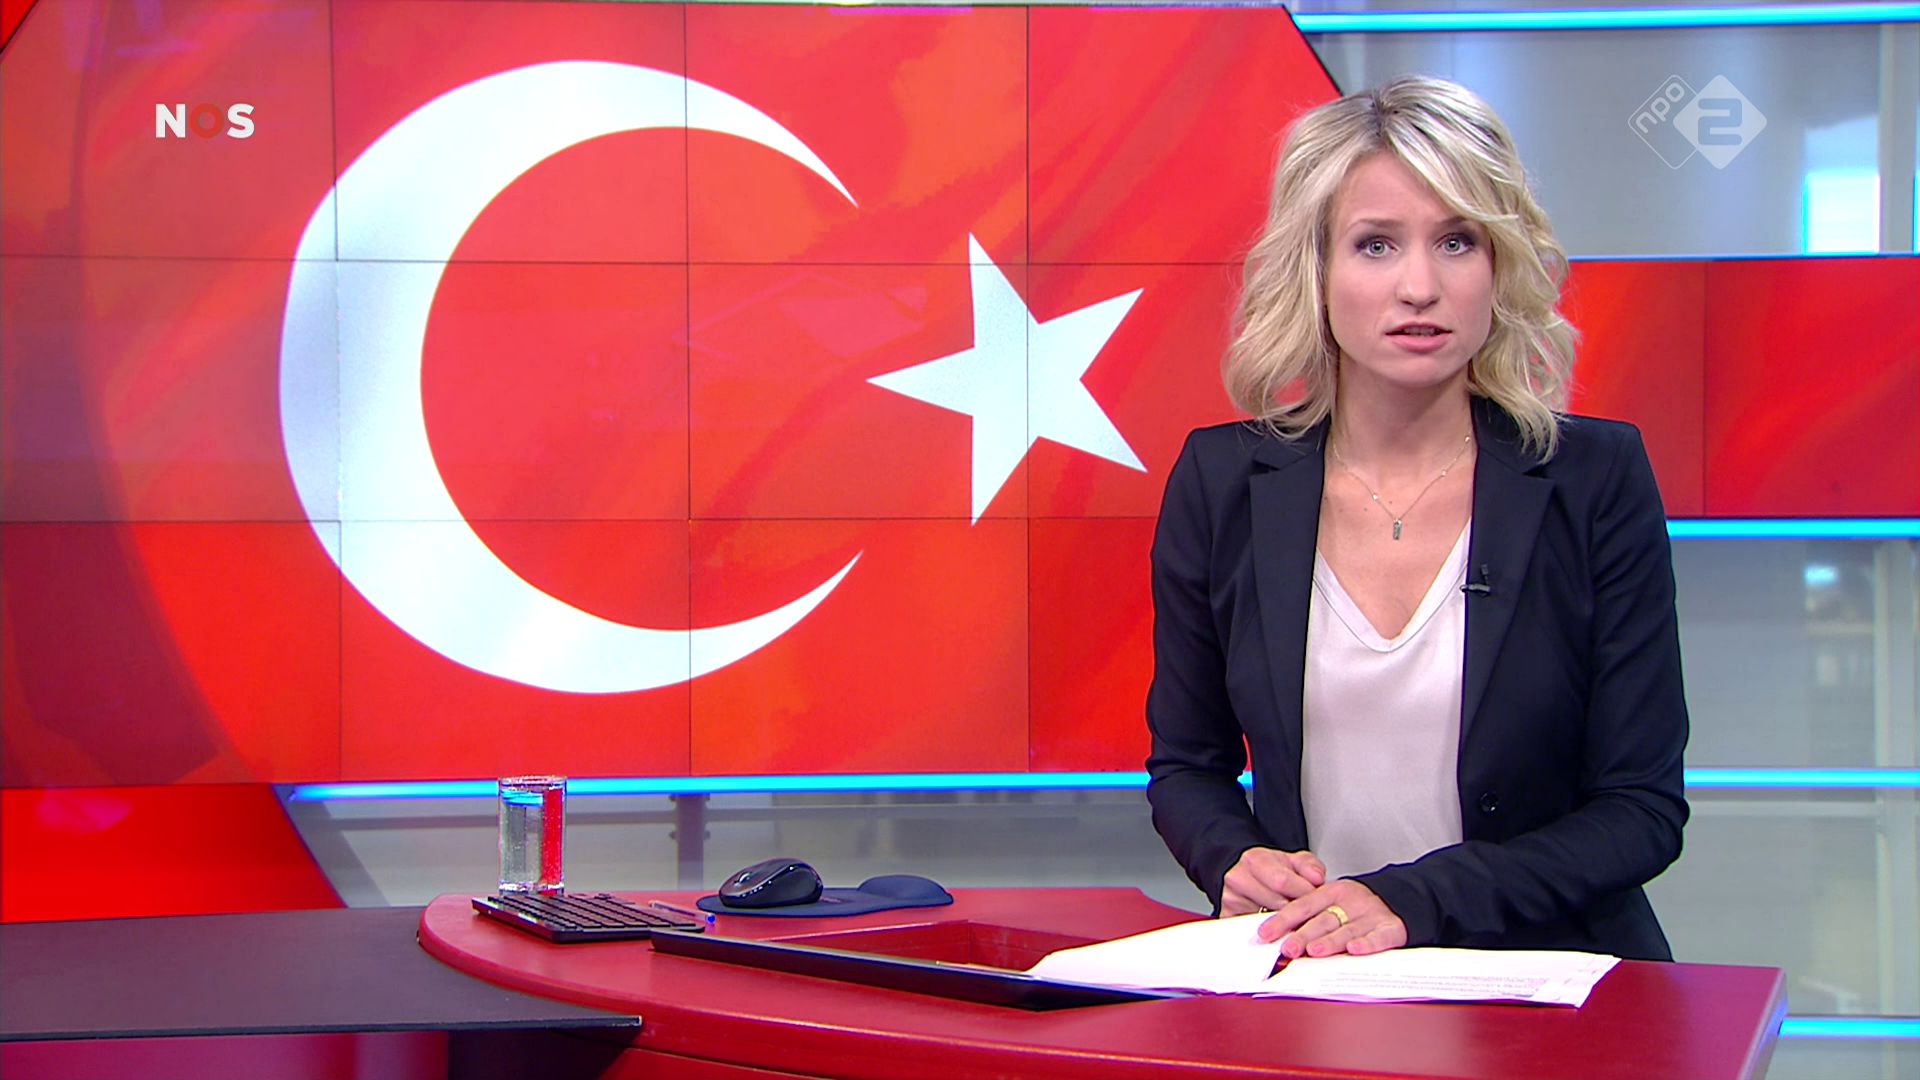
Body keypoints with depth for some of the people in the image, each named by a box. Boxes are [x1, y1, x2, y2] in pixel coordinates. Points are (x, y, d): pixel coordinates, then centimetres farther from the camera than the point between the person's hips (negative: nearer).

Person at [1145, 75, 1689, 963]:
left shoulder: (1598, 480, -3)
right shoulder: (1221, 482, 2)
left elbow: (1642, 807, -3)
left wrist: (1415, 900, -16)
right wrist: (1236, 861, -10)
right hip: (1302, 998, 1)